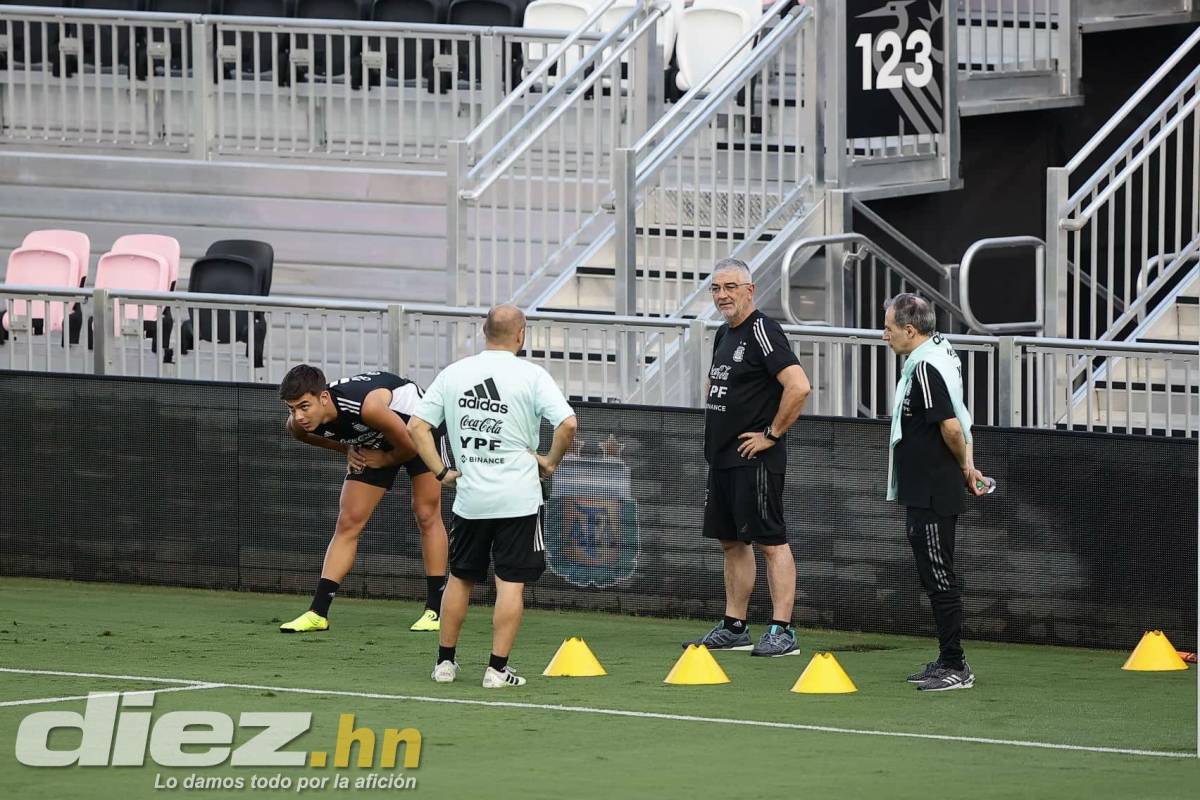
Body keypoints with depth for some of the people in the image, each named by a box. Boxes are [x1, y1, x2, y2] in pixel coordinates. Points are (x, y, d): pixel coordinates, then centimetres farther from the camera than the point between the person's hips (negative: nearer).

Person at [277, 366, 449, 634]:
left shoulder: (368, 407, -44)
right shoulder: (298, 426, -24)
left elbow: (409, 446, -28)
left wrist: (384, 461, -11)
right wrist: (348, 450, -10)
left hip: (418, 423, -5)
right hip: (373, 442, 5)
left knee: (427, 514, -5)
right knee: (348, 523, -1)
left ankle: (435, 610, 1)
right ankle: (318, 613, -3)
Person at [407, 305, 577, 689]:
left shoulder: (453, 373, 4)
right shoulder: (531, 376, -8)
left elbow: (416, 427, 1)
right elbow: (567, 424, -17)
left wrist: (441, 472, 6)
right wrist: (550, 462, -2)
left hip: (469, 498, 4)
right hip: (518, 498, -4)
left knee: (460, 577, 17)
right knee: (511, 582, 1)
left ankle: (445, 661, 21)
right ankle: (497, 668, -2)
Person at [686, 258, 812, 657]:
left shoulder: (762, 331, -14)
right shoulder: (724, 335, 15)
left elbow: (799, 386, -24)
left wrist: (772, 434, -18)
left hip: (754, 457, -10)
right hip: (723, 458, 10)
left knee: (770, 541, -9)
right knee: (731, 541, 14)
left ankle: (782, 631, -10)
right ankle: (733, 628, 21)